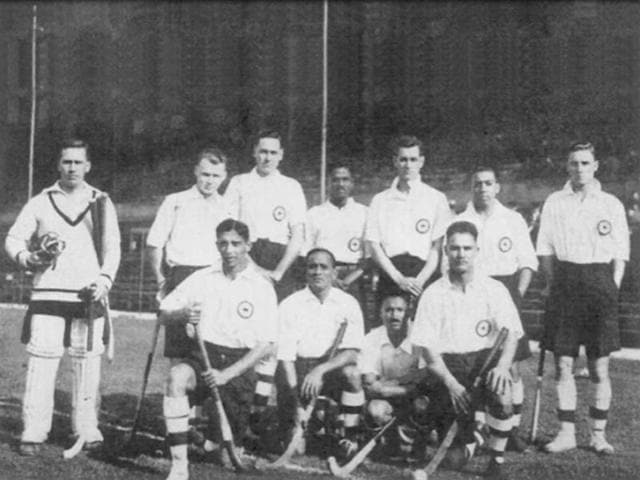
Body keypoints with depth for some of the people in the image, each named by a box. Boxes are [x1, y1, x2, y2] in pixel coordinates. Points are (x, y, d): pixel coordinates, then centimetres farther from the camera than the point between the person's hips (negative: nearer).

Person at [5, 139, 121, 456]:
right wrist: (28, 258, -11)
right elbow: (14, 239, 10)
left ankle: (87, 430, 9)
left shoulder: (101, 203, 12)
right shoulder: (40, 202, 11)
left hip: (89, 295, 1)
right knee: (41, 361, -6)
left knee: (88, 363, 0)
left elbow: (112, 247, 8)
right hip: (47, 294, 0)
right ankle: (32, 433, -1)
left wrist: (105, 279, -8)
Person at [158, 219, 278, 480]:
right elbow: (163, 314, 9)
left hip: (240, 362, -1)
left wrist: (227, 373, -16)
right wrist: (183, 315, -16)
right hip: (203, 354, 1)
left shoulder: (261, 287, 0)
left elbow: (267, 345, -6)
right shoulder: (202, 278, 8)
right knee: (177, 377, -35)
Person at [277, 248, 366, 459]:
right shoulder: (290, 305, -2)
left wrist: (320, 370, -29)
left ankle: (351, 437, -20)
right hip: (301, 370, 0)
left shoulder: (348, 304, -1)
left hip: (334, 369, 0)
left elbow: (351, 354, -11)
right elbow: (286, 357, -6)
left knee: (351, 372, -34)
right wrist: (298, 401, -16)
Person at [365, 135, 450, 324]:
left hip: (424, 274, -1)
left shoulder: (436, 199, 9)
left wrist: (420, 280, -12)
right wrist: (399, 278, -9)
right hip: (390, 275, 1)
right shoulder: (380, 201, 12)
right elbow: (374, 245, 5)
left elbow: (437, 247, 2)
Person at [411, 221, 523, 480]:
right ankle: (467, 440, 24)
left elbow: (510, 334, -1)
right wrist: (451, 382, -16)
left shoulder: (494, 289, 7)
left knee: (501, 391, -35)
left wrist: (503, 365, -23)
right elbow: (426, 346, -2)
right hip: (447, 365, 0)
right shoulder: (433, 294, 5)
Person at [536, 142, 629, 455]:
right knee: (563, 364, 1)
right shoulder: (554, 203, 8)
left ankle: (598, 434, 12)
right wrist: (552, 283, 1)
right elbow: (545, 249, 10)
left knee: (599, 368, 1)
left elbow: (620, 254, 7)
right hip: (565, 282, 1)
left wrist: (613, 288, -2)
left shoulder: (611, 205, 6)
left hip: (600, 283, -1)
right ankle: (566, 432, 11)